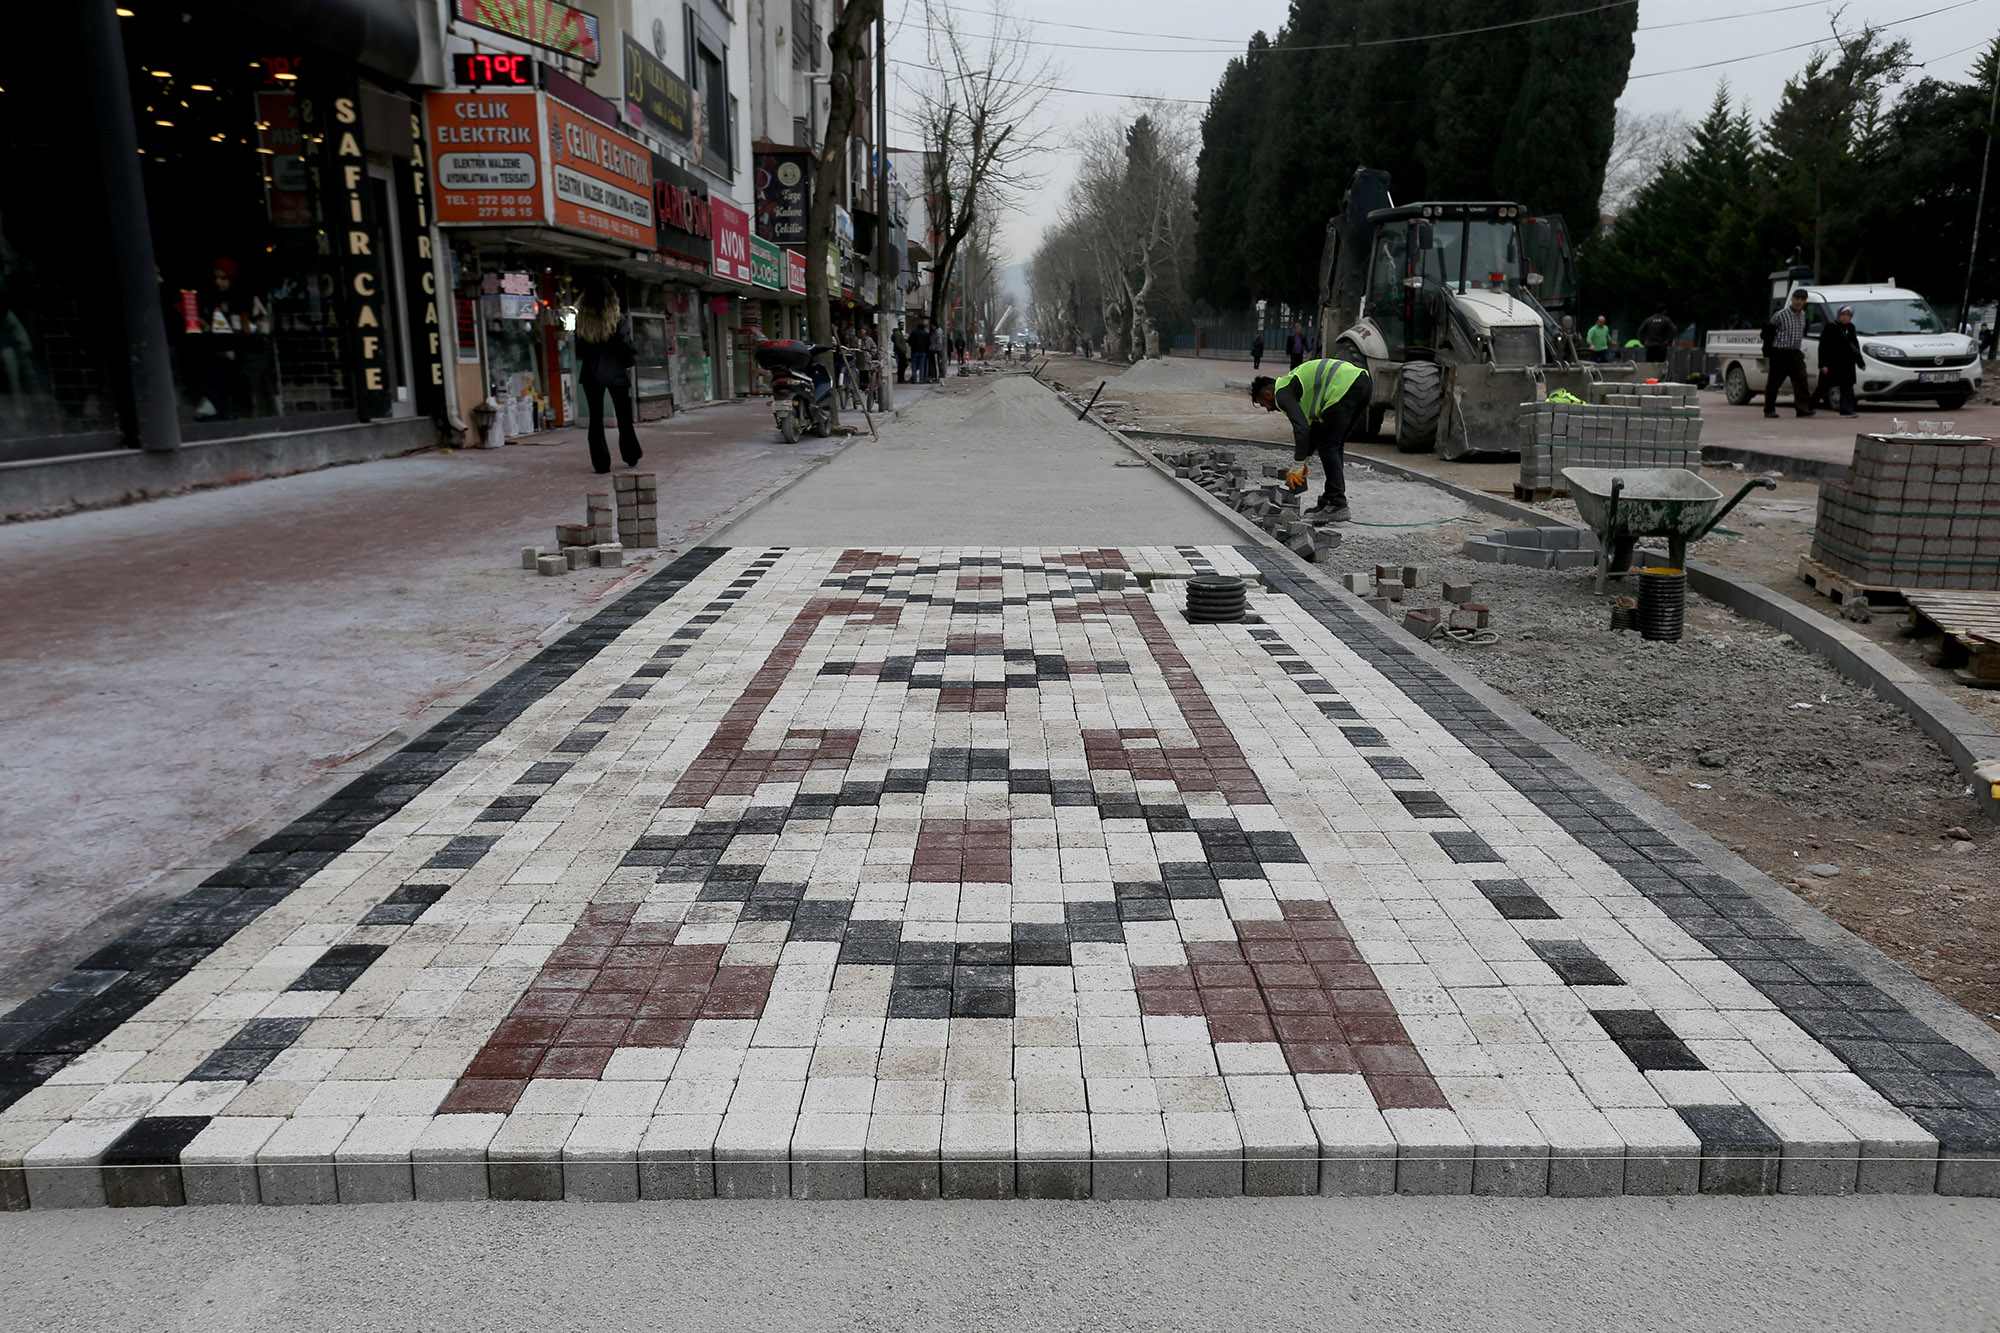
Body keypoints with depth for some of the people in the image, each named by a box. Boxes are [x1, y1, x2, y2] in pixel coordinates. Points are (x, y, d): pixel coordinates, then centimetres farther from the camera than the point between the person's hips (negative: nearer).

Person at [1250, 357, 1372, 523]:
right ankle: (1331, 500, 21)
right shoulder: (1292, 383, 31)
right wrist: (1303, 462, 36)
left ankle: (1338, 506, -9)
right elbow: (1316, 425, 37)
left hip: (1344, 387, -10)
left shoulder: (1282, 392, 2)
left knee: (1328, 447, -5)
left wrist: (1297, 467, -3)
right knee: (1334, 446, 18)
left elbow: (1301, 428, -9)